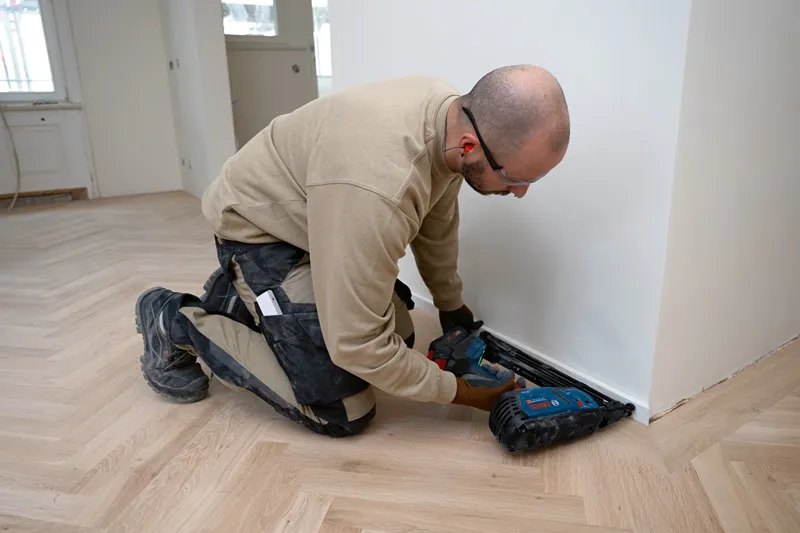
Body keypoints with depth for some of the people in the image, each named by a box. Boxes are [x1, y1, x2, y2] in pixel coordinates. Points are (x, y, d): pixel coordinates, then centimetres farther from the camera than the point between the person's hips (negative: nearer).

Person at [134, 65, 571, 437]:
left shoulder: (454, 113, -14)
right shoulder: (376, 187, -41)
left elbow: (437, 223, 5)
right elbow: (355, 343, -31)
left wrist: (450, 304, 18)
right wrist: (456, 391, -17)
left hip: (322, 220, 8)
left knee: (397, 339, 8)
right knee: (342, 411, -11)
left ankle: (239, 299, 23)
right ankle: (178, 323, 6)